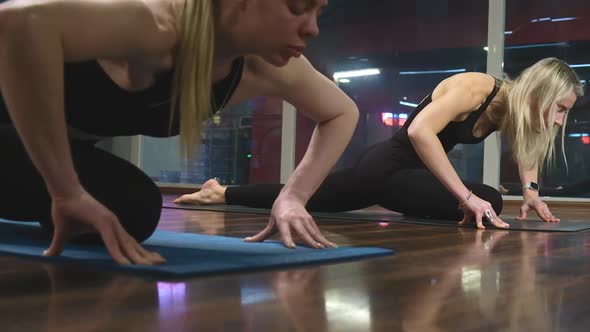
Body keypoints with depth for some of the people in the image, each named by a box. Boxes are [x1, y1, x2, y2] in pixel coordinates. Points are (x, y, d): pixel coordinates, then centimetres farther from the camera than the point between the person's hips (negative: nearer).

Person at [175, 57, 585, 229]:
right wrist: (467, 197, -36)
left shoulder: (513, 106, 2)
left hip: (402, 170, 9)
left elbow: (524, 147, 22)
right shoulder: (476, 88, -25)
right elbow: (420, 130, -36)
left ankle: (221, 193, 39)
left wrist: (531, 190, 3)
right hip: (385, 167, -9)